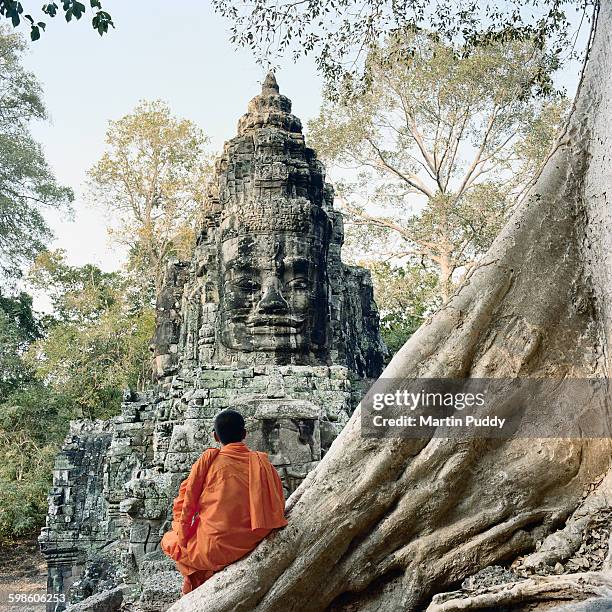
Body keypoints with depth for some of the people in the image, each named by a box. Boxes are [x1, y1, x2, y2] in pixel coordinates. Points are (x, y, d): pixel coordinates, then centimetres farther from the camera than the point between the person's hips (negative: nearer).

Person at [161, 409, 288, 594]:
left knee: (169, 539, 26)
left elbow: (184, 504, -1)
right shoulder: (262, 462, 1)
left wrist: (182, 535, 13)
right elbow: (278, 506, 3)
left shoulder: (209, 459, -4)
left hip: (212, 550, -3)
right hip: (250, 548, 3)